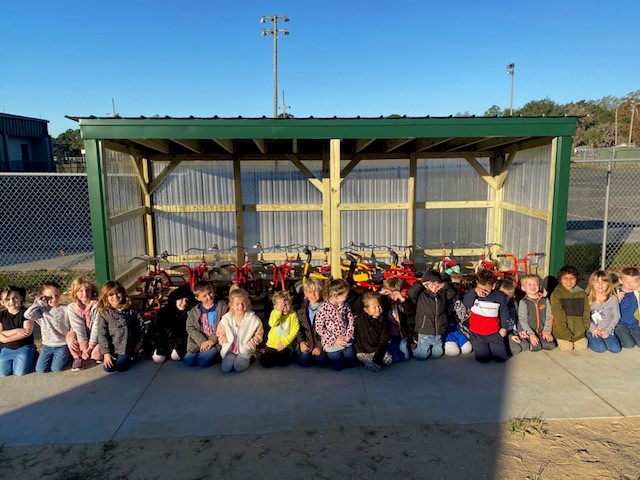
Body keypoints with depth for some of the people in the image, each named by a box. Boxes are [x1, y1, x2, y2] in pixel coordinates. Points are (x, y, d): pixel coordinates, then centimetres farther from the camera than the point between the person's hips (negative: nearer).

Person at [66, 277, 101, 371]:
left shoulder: (97, 305, -18)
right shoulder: (72, 307, -11)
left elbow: (96, 326, -20)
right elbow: (78, 328, -17)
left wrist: (90, 346, -23)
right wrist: (84, 346, -21)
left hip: (95, 338, -2)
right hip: (80, 337, 2)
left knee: (96, 352, -28)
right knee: (70, 336, -28)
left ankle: (96, 356, 12)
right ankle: (78, 358, -3)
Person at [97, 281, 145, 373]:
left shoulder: (131, 310, -5)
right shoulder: (104, 314, -8)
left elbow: (140, 324, 5)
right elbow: (102, 334, -8)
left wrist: (139, 341, 6)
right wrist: (106, 353, -12)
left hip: (127, 347, -1)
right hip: (111, 347, 1)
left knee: (121, 367, -12)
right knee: (108, 368, -7)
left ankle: (129, 356, 19)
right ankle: (113, 357, 24)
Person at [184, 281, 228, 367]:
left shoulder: (223, 307, -4)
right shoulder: (193, 311, 6)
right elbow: (190, 328, 0)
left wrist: (212, 340, -16)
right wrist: (202, 342, -14)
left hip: (216, 341, -3)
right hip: (198, 342, 4)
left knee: (204, 361, -22)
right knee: (188, 361, -13)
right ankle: (204, 351, 12)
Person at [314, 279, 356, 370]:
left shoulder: (345, 305, -6)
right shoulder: (322, 309, -22)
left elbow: (351, 320, 5)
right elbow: (319, 328, -19)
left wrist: (349, 335, -8)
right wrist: (334, 339, -18)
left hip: (346, 341, 5)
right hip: (332, 344, -4)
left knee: (352, 363, 14)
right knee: (339, 366, 9)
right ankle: (328, 356, 37)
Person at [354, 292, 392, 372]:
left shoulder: (383, 321, -3)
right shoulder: (360, 317, -11)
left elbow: (383, 340, -4)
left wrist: (377, 356, -15)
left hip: (377, 349, 4)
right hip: (363, 351, -4)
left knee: (389, 360, -15)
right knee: (376, 367, -21)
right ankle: (366, 361, 8)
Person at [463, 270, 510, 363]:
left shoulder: (500, 297, -4)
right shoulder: (473, 294, -5)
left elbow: (504, 313, 8)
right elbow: (466, 303, -24)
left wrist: (504, 327, 4)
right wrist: (474, 292, -34)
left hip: (494, 333, 1)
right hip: (477, 334, 0)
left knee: (501, 358, 3)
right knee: (483, 359, -3)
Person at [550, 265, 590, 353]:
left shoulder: (582, 294, 7)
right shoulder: (556, 295, -7)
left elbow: (586, 313, 11)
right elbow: (558, 317, -10)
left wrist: (584, 328, 0)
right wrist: (566, 334, -14)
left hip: (578, 330, 4)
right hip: (562, 330, -3)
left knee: (582, 347, -11)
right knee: (567, 348, -17)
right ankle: (559, 340, 15)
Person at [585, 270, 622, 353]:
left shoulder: (613, 299, -3)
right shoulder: (587, 299, -6)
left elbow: (616, 316, 1)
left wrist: (608, 330, -8)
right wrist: (592, 329, -13)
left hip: (607, 331, 2)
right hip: (592, 330, -2)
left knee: (616, 349, -15)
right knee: (601, 348, -20)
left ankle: (603, 338, 10)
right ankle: (588, 340, 7)